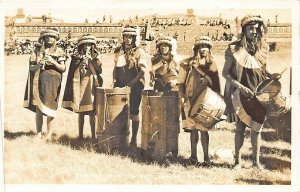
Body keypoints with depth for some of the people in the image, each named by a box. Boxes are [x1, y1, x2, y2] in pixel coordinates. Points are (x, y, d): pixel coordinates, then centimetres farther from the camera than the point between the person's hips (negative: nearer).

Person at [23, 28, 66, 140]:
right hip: (40, 80, 1)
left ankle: (49, 133, 3)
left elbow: (63, 68, 1)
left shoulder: (59, 52, 8)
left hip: (53, 82, -1)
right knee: (38, 108, -3)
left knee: (50, 108, -4)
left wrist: (53, 62, -12)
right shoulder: (38, 50, 11)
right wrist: (38, 65, -10)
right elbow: (31, 67, 9)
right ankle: (39, 133, 1)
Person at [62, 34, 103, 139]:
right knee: (81, 112, 0)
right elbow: (74, 73, -5)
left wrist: (91, 59, -7)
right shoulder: (77, 57, 5)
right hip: (81, 86, -1)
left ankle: (93, 135, 1)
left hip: (92, 86, 1)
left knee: (92, 112, -2)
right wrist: (82, 59, -10)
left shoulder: (95, 57, 11)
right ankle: (81, 135, 6)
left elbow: (99, 70, -2)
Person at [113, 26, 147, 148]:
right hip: (120, 86, 4)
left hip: (135, 86, -4)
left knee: (133, 112, 1)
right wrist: (115, 80, 5)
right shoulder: (119, 51, 11)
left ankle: (133, 139, 8)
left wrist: (132, 83, -20)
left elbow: (143, 70, -12)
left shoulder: (139, 52, -4)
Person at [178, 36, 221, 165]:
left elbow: (216, 85, 9)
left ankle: (206, 156, 4)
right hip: (192, 101, 0)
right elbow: (181, 82, 2)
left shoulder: (212, 65, 7)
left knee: (204, 129, -1)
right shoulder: (187, 64, 1)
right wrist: (184, 96, -8)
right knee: (193, 129, 4)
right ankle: (194, 155, 12)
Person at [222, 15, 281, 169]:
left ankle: (256, 161, 15)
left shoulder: (262, 48, 4)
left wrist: (270, 75, -4)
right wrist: (241, 87, -17)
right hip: (240, 95, -3)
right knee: (240, 127, 4)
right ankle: (237, 160, 16)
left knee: (256, 128, 5)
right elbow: (225, 73, -8)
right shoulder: (235, 49, -10)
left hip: (258, 94, 3)